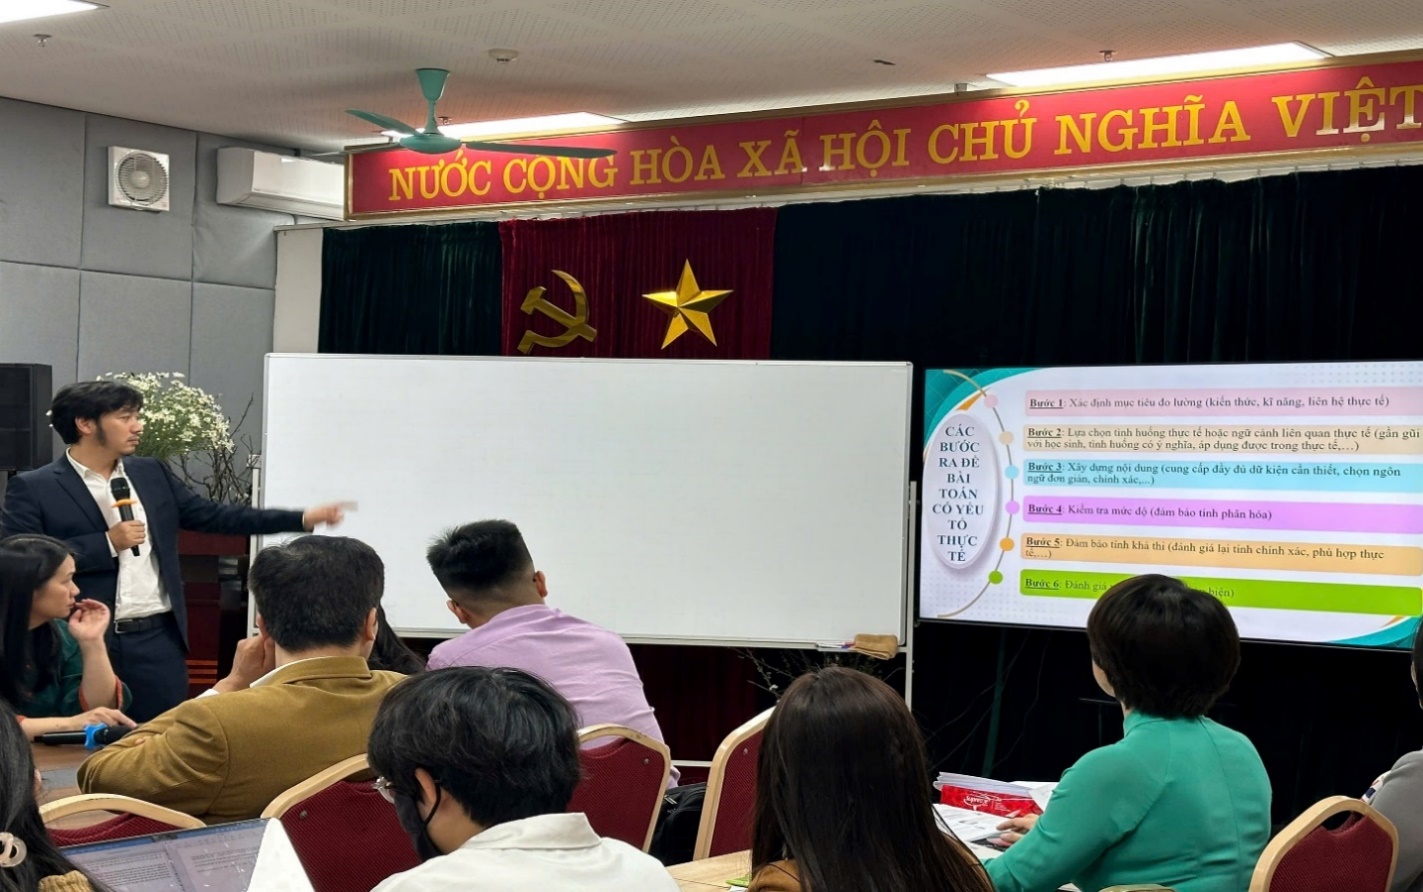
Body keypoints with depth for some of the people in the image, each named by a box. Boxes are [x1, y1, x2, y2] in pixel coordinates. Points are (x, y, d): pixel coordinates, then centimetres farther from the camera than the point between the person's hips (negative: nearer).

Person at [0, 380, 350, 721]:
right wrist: (107, 544, -15)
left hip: (158, 640, 5)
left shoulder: (151, 474, 12)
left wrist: (304, 518, 6)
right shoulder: (33, 488, -5)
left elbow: (212, 516, 14)